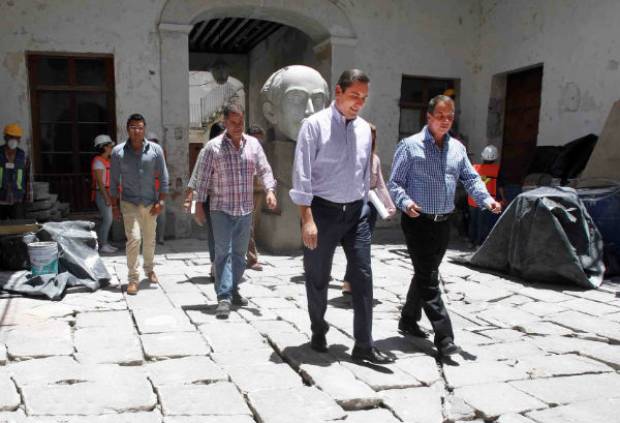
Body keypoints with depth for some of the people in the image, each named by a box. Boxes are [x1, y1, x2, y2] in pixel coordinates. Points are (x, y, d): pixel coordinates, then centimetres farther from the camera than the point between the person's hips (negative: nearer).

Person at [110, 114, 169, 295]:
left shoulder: (155, 150, -2)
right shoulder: (118, 152, -4)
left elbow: (163, 177, 1)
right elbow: (114, 181, 1)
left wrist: (161, 201, -4)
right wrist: (114, 206, 0)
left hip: (150, 202, 2)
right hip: (129, 203, -2)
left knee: (150, 239, 14)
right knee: (134, 238, -12)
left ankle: (149, 269, 37)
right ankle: (132, 278, -2)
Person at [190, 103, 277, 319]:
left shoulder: (253, 144, 6)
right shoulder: (213, 147, -5)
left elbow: (264, 170, 4)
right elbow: (202, 178, -3)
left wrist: (270, 190, -14)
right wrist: (199, 206, -4)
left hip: (245, 209, 4)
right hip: (221, 209, -4)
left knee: (239, 253, 13)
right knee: (223, 252, -8)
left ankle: (233, 290, 29)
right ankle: (224, 297, -8)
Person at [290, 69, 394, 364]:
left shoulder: (364, 129, 7)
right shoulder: (315, 125, -9)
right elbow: (302, 175, -13)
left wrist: (363, 206, 16)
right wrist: (307, 219, -18)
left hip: (355, 212, 4)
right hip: (322, 210, -4)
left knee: (363, 277, 0)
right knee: (318, 278, 9)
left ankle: (364, 346, 8)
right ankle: (318, 333, 31)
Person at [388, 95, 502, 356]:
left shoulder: (457, 148, 11)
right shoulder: (410, 145, -6)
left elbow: (471, 178, 9)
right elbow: (394, 182, -7)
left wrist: (486, 200, -10)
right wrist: (406, 203, -26)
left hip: (443, 222, 7)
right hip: (418, 221, -6)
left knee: (425, 275, 17)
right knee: (429, 279, -7)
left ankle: (408, 320, 33)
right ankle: (444, 337, -6)